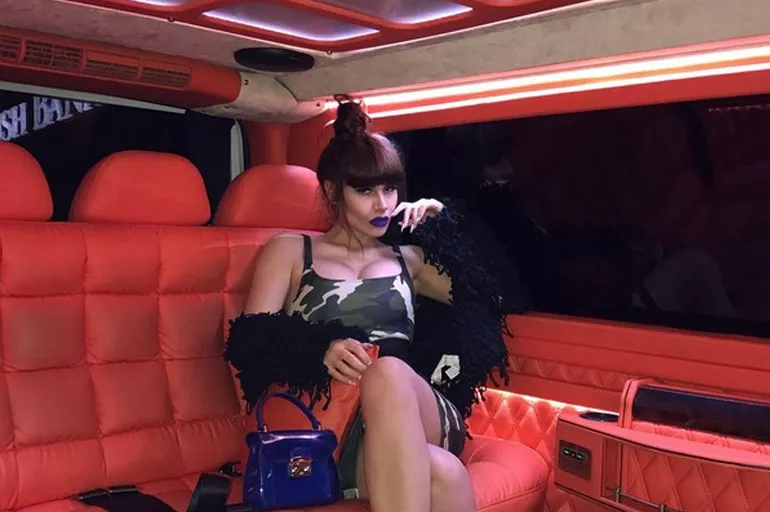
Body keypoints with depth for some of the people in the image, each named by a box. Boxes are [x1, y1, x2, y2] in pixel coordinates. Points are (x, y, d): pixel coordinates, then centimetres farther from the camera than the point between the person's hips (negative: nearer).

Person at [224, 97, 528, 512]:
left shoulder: (407, 260, 24)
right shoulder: (289, 251, 16)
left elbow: (497, 297, 19)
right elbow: (250, 342, 2)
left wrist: (445, 225, 15)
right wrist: (321, 351, -18)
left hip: (418, 423, 4)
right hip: (333, 429, -3)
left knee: (389, 374, -36)